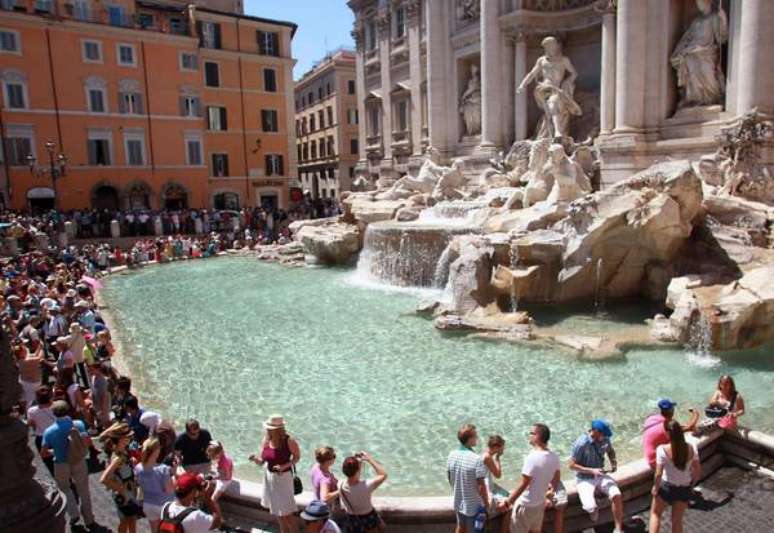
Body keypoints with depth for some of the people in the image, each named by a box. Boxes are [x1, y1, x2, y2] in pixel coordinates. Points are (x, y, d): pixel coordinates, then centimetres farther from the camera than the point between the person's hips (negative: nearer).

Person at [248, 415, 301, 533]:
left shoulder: (289, 441, -21)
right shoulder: (265, 440, -7)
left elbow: (297, 456, -8)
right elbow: (261, 461, 0)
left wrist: (285, 466, -23)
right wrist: (255, 458, -22)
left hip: (283, 477, -6)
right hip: (269, 477, 6)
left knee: (287, 512, -3)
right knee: (277, 512, 20)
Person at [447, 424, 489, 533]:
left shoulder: (452, 455, -8)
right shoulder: (476, 459, -27)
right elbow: (481, 486, -22)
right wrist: (486, 502, -7)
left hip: (458, 502, 5)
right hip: (473, 504, -5)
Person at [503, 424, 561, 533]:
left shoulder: (532, 458, -28)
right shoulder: (554, 457, -4)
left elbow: (523, 485, -25)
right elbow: (556, 481, 8)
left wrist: (508, 502, -17)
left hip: (526, 504, -7)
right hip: (540, 502, 7)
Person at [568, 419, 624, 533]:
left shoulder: (604, 439, -7)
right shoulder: (581, 443, -23)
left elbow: (610, 451, 17)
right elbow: (572, 465, -16)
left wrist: (613, 462, -3)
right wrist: (592, 471, -24)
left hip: (600, 476, 5)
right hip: (584, 479, -5)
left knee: (617, 495, -21)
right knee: (591, 507, -25)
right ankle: (594, 511, 14)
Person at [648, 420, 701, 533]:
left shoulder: (663, 449, -23)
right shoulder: (691, 448, -12)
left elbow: (658, 474, -21)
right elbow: (698, 470, -2)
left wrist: (655, 488, -4)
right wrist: (691, 483, 16)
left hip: (667, 487, -3)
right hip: (684, 489, 3)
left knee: (655, 513, 21)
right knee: (677, 520, 21)